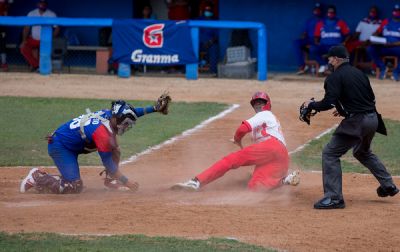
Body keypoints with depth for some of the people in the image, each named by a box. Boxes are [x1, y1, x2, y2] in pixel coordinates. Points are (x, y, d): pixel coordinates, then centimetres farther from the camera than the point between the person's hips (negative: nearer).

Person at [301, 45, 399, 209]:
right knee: (363, 152, 33)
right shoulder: (360, 73, 15)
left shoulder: (335, 77, -8)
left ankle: (334, 197, -12)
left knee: (330, 153, -4)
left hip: (356, 122, -8)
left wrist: (311, 105, 1)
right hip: (372, 118, 9)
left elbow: (328, 103, -18)